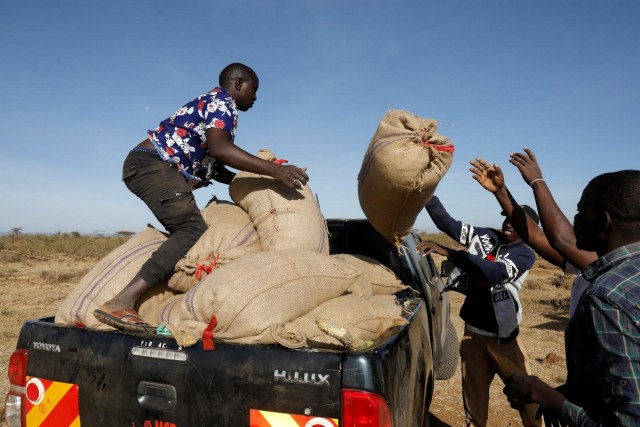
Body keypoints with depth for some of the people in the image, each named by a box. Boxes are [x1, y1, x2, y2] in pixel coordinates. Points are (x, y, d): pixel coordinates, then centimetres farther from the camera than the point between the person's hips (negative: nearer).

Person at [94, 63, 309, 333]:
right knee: (195, 231, -24)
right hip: (152, 164, -11)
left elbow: (213, 167, 24)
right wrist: (272, 169, -34)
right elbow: (218, 148, -27)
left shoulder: (211, 104, 26)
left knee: (188, 230, 16)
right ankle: (121, 303, -35)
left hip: (145, 166, 11)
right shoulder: (222, 101, -4)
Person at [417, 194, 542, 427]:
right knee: (473, 395, 14)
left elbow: (493, 272, -29)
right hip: (472, 332, 3)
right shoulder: (484, 236, 2)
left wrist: (448, 252, -34)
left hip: (503, 337, -3)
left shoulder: (525, 255, -9)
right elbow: (446, 222, -7)